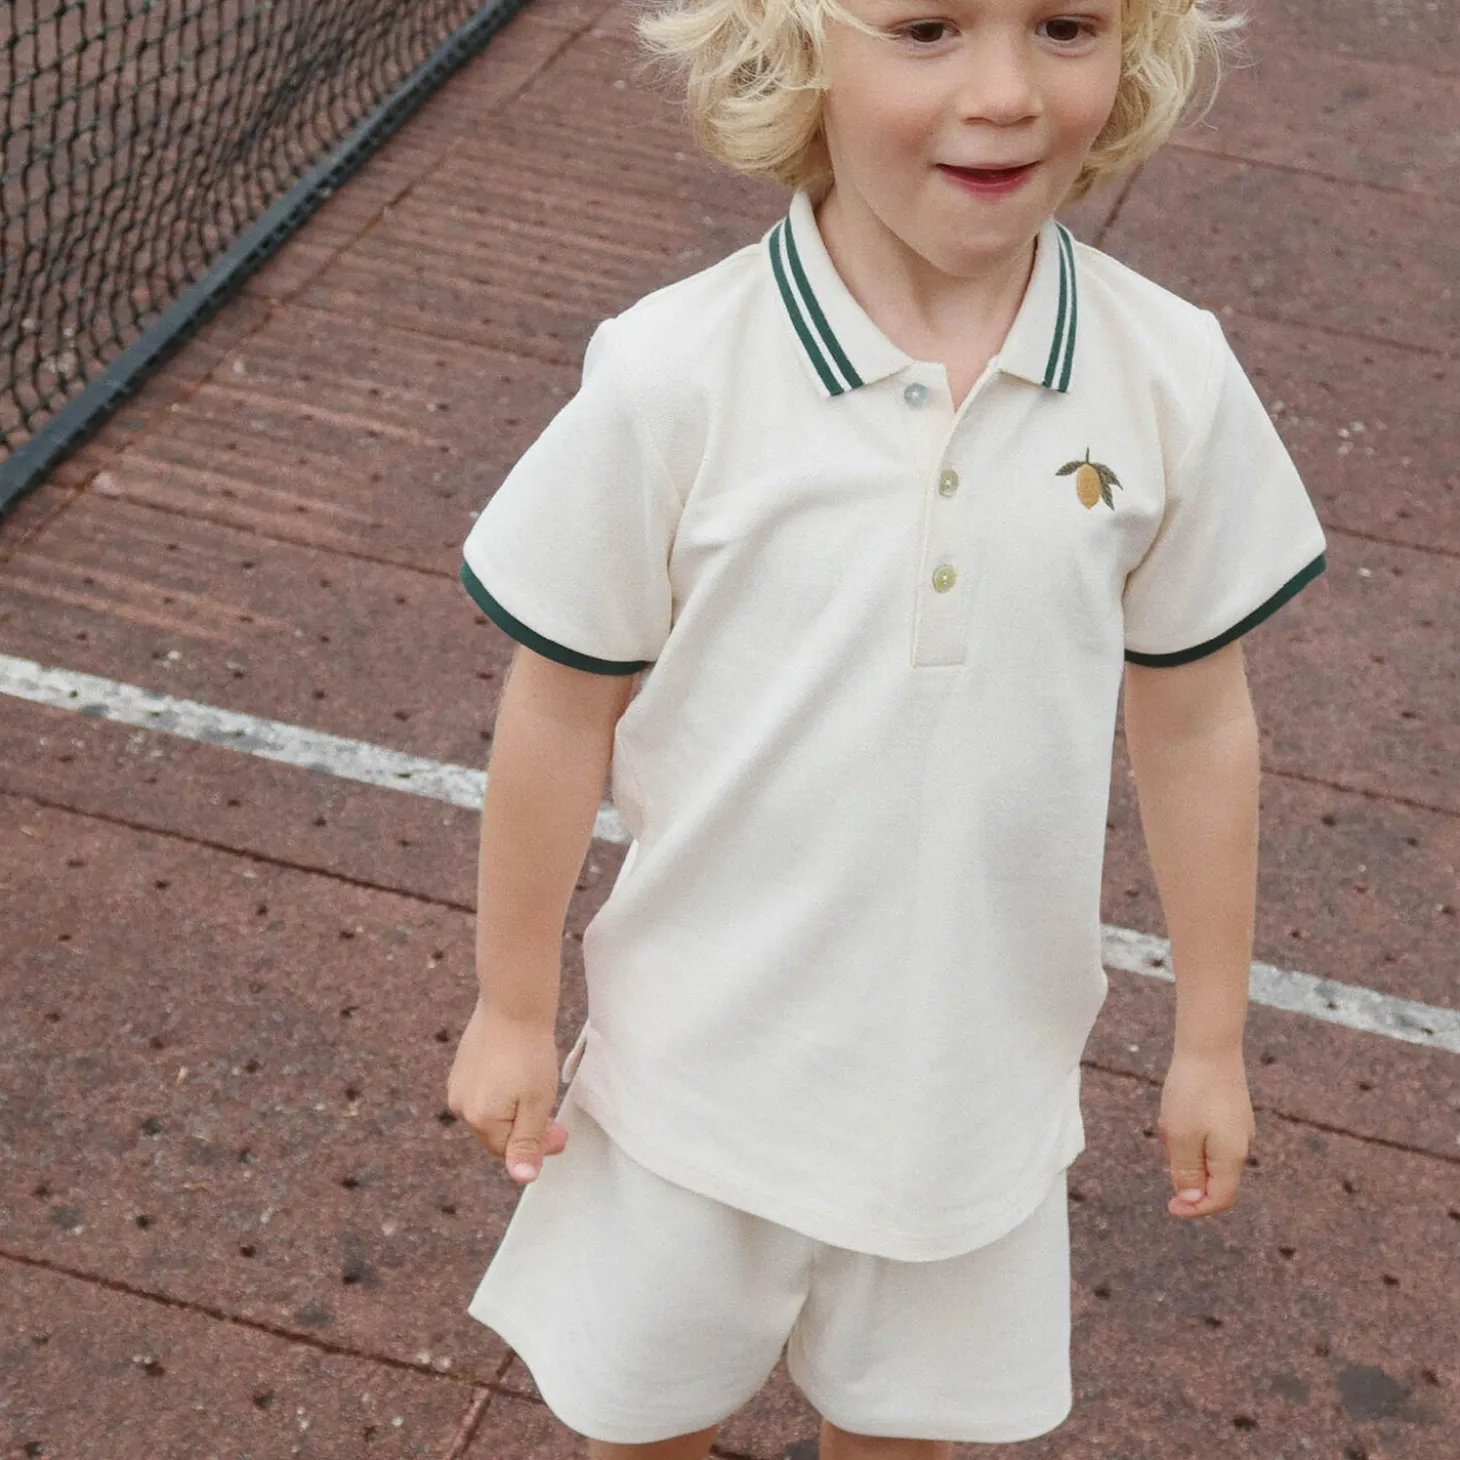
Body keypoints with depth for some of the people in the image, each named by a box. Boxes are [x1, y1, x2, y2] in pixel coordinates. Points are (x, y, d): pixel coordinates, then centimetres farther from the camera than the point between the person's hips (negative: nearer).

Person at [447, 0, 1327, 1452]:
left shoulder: (1175, 387, -15)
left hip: (980, 1060, 2)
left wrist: (1211, 1039, 6)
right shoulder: (670, 379, -22)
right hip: (705, 1048, -1)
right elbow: (561, 707, -10)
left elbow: (1192, 721, -2)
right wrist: (511, 1010, 0)